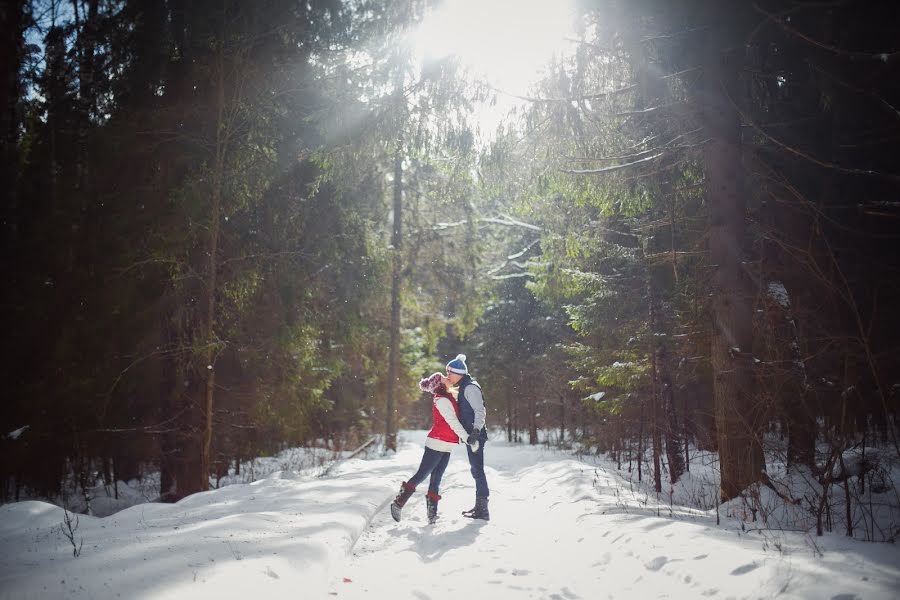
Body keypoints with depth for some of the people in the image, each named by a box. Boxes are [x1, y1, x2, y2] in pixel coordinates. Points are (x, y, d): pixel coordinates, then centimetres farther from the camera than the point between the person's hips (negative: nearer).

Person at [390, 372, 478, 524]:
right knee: (421, 475, -4)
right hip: (437, 444, -9)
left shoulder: (447, 397, 13)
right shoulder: (442, 400, -15)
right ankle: (398, 503, 3)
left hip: (445, 447, 9)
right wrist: (468, 439, -22)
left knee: (436, 479, 7)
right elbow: (453, 423, -20)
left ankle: (432, 512, 9)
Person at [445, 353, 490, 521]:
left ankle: (483, 510, -4)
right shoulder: (463, 388, 16)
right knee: (476, 470, 15)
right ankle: (479, 506, 24)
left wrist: (476, 431, -33)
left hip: (475, 436, -10)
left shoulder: (470, 388, -15)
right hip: (471, 435, 10)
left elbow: (480, 411, -23)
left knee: (477, 470, -7)